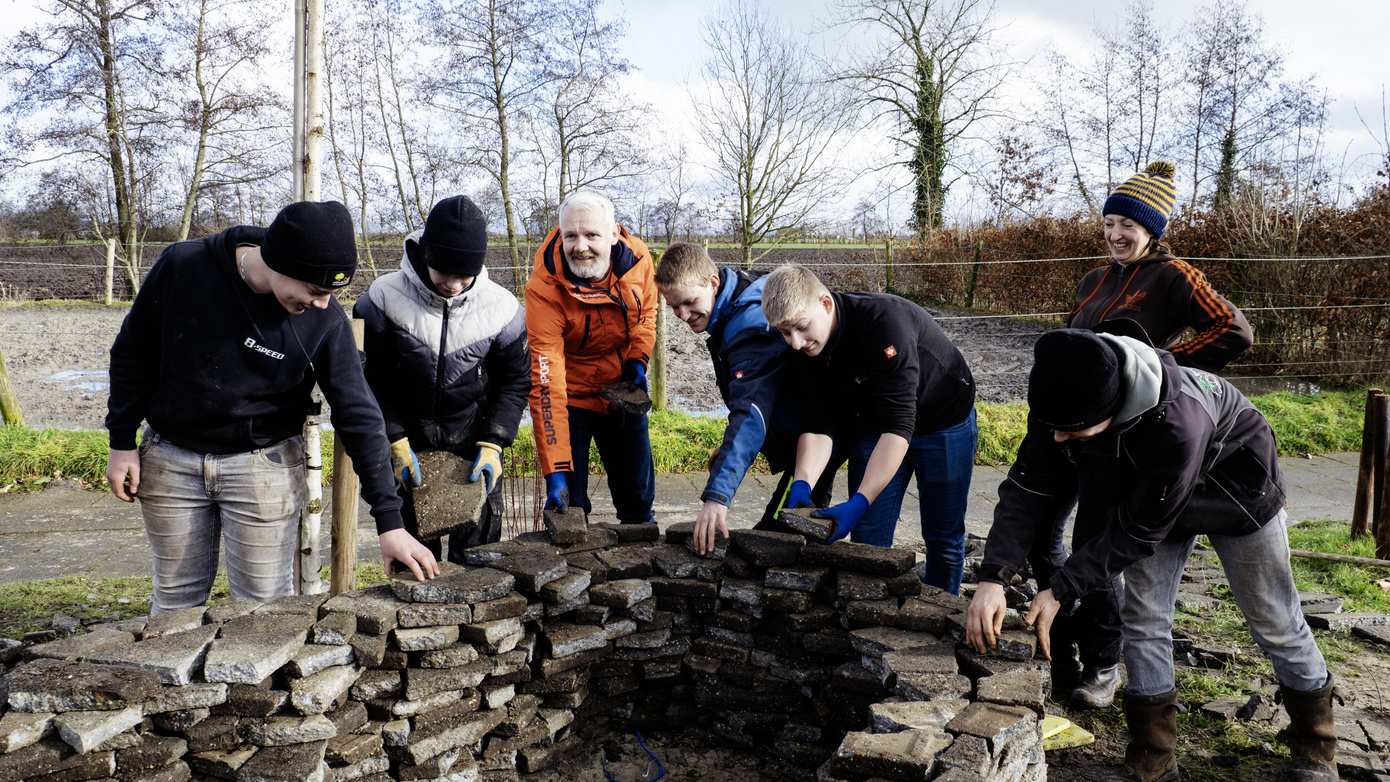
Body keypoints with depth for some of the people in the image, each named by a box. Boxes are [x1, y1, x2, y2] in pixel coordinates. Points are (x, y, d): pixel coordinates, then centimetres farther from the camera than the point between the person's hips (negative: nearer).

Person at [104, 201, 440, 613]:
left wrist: (389, 521, -16)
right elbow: (132, 353, -1)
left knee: (266, 605, 3)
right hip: (170, 459, 1)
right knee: (176, 597, 14)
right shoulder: (183, 266, -16)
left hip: (265, 466, -1)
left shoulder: (325, 320, -17)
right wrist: (122, 442, 1)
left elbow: (359, 416, -13)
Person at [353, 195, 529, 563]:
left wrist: (492, 444, -10)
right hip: (408, 446, 0)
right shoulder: (383, 301, -14)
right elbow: (369, 380, -6)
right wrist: (395, 442, -14)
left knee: (478, 553, 8)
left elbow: (515, 381, -1)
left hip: (474, 445, 1)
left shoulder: (501, 308, -11)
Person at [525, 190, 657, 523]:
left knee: (637, 489, 17)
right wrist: (556, 472, -38)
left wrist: (637, 361, -13)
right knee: (569, 500, -4)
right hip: (572, 393, -4)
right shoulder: (544, 287, -30)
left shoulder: (637, 257, -18)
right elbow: (546, 382, -34)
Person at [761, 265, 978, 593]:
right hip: (875, 424, 5)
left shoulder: (885, 321, -38)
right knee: (867, 538, 0)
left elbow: (899, 425, -41)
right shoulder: (807, 349, -18)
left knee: (943, 538, 6)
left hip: (944, 421, -4)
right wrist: (802, 486, -35)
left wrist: (859, 503, -47)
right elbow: (818, 426, -17)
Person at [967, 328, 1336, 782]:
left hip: (1234, 485, -4)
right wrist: (993, 578, -36)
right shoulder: (1061, 405, -30)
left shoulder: (1175, 425, -46)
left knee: (1274, 622, 8)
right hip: (1144, 490, 5)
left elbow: (1138, 531, -34)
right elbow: (1027, 490, -24)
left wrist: (1061, 590, -32)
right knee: (1143, 616, 1)